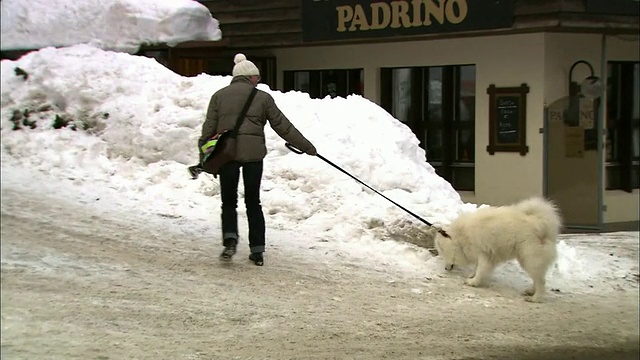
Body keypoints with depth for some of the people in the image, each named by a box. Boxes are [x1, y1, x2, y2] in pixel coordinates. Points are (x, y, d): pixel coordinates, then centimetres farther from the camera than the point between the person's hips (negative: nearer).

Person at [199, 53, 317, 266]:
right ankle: (257, 251, 7)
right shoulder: (262, 97, 8)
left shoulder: (219, 96, 10)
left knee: (229, 201, 9)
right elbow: (283, 126, 10)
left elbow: (209, 127, 5)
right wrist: (306, 146, 17)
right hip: (253, 152, 0)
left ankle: (230, 238, -15)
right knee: (253, 202, 9)